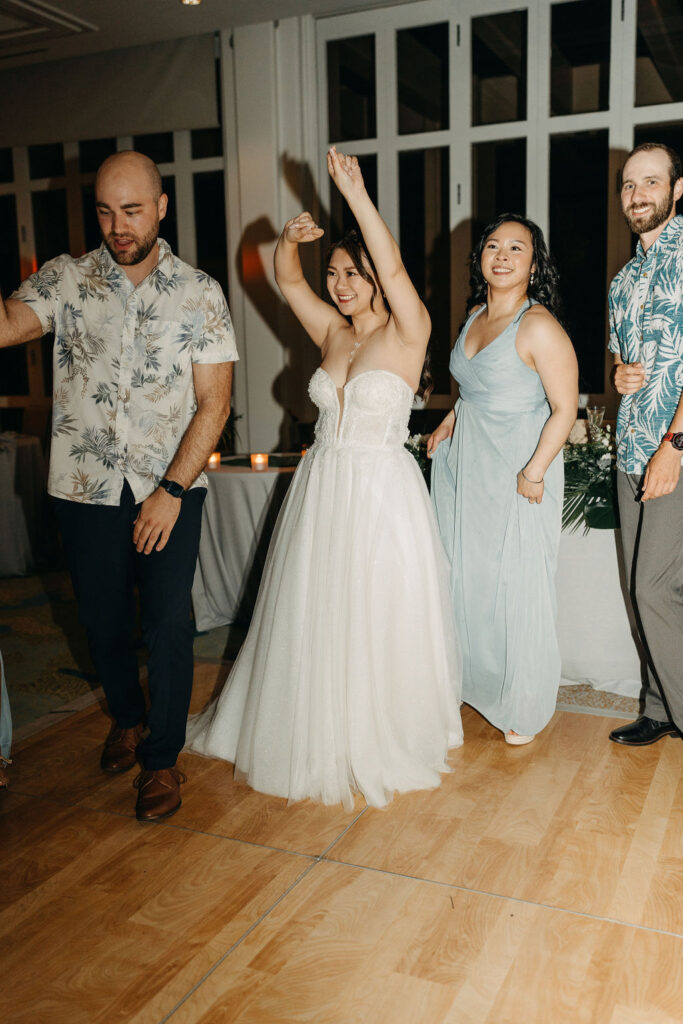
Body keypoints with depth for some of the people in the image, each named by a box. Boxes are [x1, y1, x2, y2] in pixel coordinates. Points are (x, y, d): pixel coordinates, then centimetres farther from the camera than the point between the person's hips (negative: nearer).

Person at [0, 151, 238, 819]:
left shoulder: (198, 294, -1)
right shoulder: (66, 279, 2)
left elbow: (214, 402, -5)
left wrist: (171, 490, -12)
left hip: (171, 488, -1)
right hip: (85, 484, 2)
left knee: (168, 622, -2)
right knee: (102, 618, 14)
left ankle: (162, 758, 19)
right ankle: (126, 716, 43)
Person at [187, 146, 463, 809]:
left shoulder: (407, 333, -7)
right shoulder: (331, 332, 9)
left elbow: (393, 268, -23)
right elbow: (287, 280, 7)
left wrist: (356, 195, -28)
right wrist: (290, 239, -13)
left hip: (380, 492, -6)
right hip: (321, 487, 6)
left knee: (377, 621, 5)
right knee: (311, 617, 13)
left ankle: (382, 741, 25)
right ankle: (317, 736, 32)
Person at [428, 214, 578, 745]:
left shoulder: (539, 327, -15)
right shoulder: (475, 315, 9)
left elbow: (565, 408, -16)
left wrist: (533, 472, -19)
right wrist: (450, 421, 12)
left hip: (519, 476, -8)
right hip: (464, 464, 8)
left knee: (517, 590, 1)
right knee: (465, 578, 14)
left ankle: (527, 708, 21)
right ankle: (475, 684, 33)